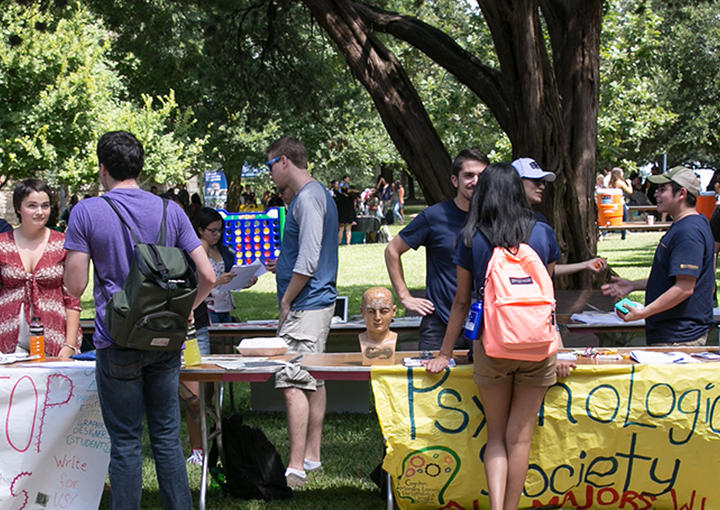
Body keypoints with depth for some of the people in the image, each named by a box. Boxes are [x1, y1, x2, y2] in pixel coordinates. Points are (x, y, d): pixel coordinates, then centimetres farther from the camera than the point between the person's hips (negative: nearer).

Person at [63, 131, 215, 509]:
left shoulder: (86, 212, -6)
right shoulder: (170, 211, 3)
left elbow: (74, 286, -8)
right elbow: (207, 276, -1)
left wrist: (77, 256, 11)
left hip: (118, 343, -3)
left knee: (125, 443, 4)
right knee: (167, 438, 12)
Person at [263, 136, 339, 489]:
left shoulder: (308, 198, -15)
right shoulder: (317, 194, 17)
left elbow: (308, 261, -21)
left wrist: (286, 302, -14)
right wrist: (282, 266, 19)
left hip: (305, 306, -11)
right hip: (319, 301, 11)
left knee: (293, 384, -13)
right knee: (312, 381, 14)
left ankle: (296, 469, -14)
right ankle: (311, 457, 21)